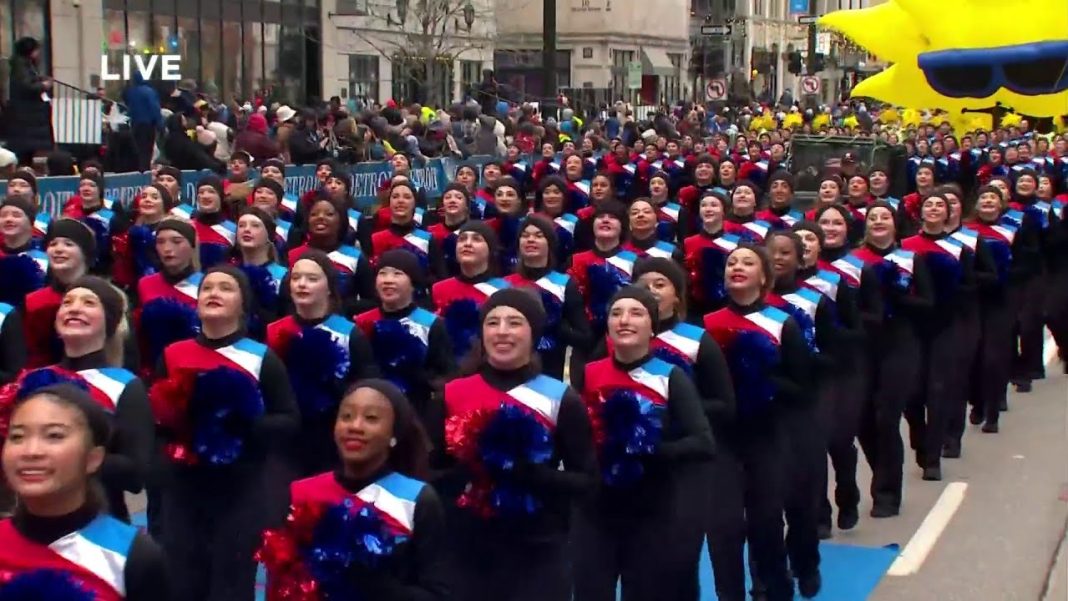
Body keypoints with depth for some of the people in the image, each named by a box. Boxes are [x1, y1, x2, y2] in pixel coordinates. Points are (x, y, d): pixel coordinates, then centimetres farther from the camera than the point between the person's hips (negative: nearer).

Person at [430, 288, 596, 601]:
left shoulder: (560, 398, -2)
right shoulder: (453, 394, 4)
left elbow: (585, 479, -3)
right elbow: (432, 472, 8)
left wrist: (529, 472, -19)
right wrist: (468, 473, -13)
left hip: (538, 553, -2)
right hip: (467, 550, 2)